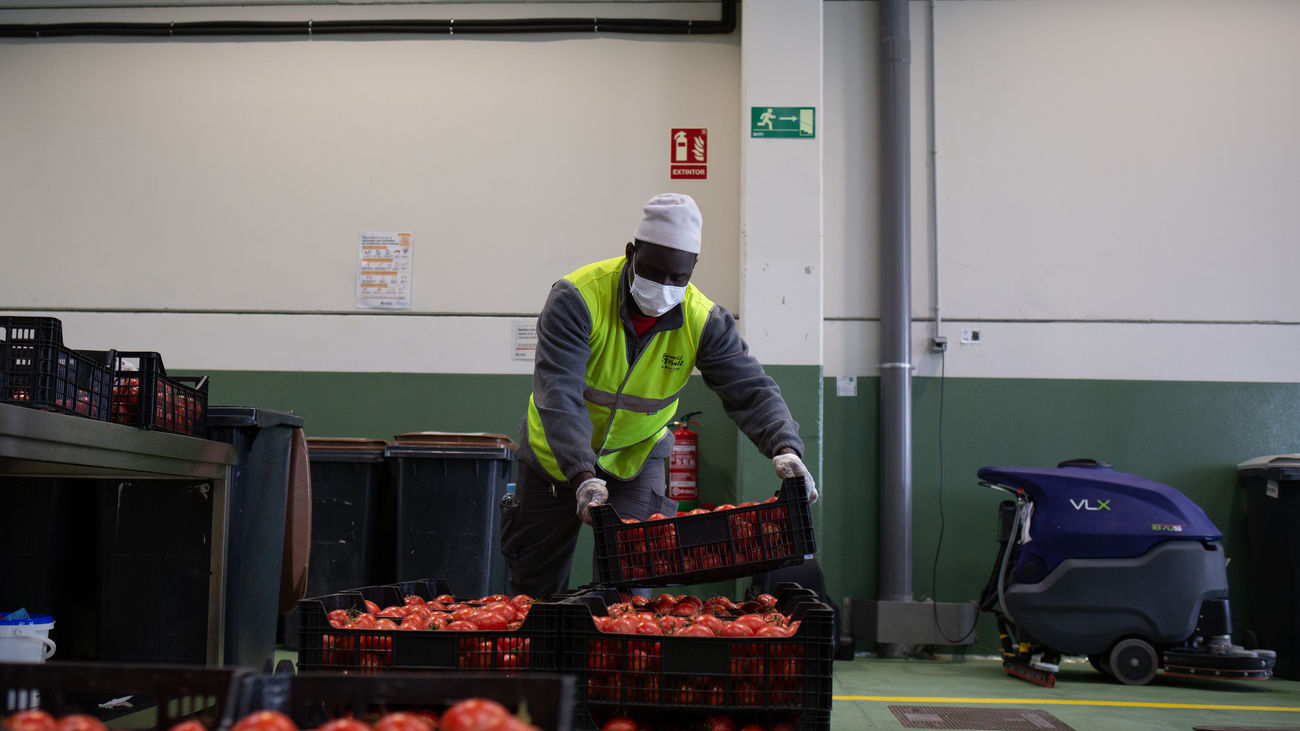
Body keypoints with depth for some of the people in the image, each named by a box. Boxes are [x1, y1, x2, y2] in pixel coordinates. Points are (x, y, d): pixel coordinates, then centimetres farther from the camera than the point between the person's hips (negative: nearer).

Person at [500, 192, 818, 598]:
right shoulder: (577, 298, -28)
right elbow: (558, 394, -37)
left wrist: (784, 448, -41)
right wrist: (583, 476, -49)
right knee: (535, 588, 13)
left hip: (637, 458, 1)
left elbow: (751, 390, -21)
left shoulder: (704, 321, -18)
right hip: (557, 456, -1)